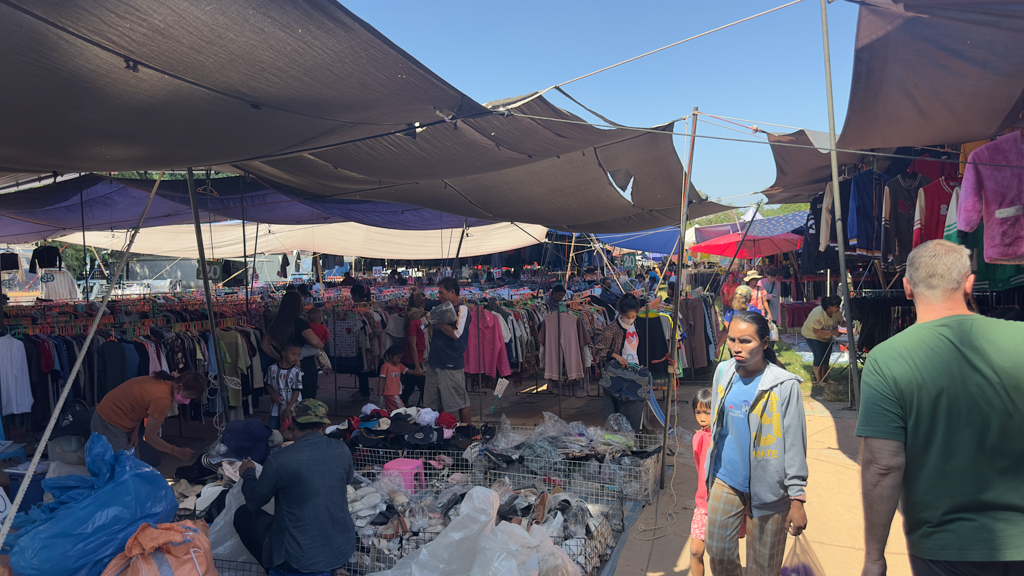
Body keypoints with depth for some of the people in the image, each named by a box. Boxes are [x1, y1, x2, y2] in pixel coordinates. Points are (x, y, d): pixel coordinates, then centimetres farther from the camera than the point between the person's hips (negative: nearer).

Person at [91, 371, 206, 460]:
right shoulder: (163, 399, -30)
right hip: (109, 426, -9)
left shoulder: (163, 382, -4)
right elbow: (150, 437, -21)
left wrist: (135, 431, -5)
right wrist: (176, 451, -11)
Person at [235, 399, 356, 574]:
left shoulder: (279, 459, -19)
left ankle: (276, 567, 15)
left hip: (301, 560, -4)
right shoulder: (342, 449, -8)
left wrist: (247, 473, 18)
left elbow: (254, 502, -1)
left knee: (243, 514, 15)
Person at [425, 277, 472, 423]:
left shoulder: (462, 309, -9)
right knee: (436, 404, 15)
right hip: (435, 361, 8)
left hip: (452, 364, -8)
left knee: (461, 403, -1)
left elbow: (456, 333, -20)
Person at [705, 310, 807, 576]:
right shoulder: (723, 372, 2)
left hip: (767, 487, -4)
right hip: (726, 481, 5)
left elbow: (795, 445, -10)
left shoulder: (785, 385, -13)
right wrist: (710, 477, 15)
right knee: (718, 553, 10)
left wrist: (797, 498, -10)